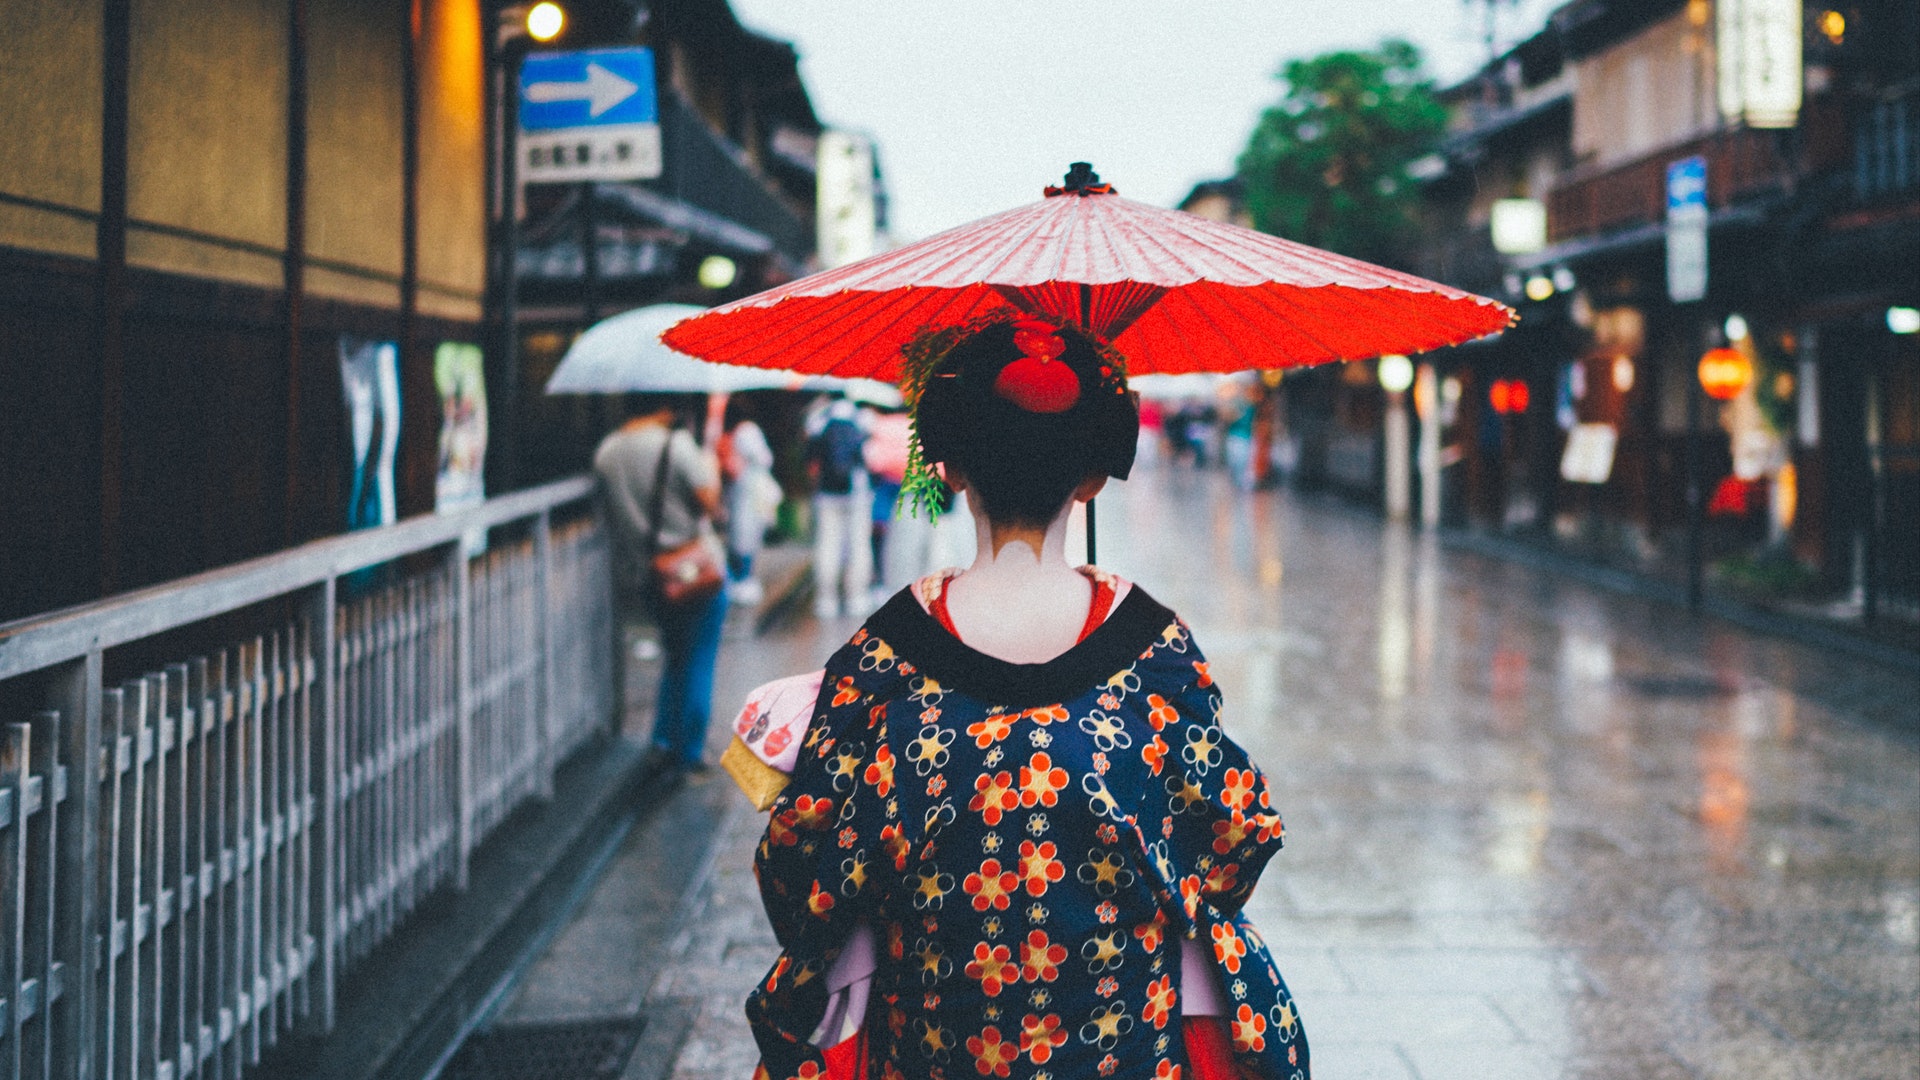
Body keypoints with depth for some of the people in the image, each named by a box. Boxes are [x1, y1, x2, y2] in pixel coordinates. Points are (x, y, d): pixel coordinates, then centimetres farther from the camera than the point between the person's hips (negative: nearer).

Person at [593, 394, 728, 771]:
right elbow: (710, 502, -17)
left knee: (674, 654, 23)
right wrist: (710, 470, 0)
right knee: (697, 660, 5)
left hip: (639, 572, 6)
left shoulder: (605, 452, 1)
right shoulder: (676, 444, -16)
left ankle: (664, 738, 22)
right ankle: (688, 750, 8)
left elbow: (613, 512, 8)